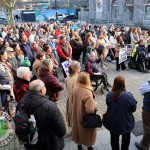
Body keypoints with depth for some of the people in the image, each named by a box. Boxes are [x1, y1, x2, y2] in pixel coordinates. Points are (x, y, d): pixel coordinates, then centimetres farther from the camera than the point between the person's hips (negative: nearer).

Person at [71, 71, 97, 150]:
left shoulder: (75, 88, -11)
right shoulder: (87, 92, -34)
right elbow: (90, 110, -34)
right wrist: (94, 104, -16)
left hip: (77, 116, 6)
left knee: (79, 130, 26)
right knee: (87, 133, 19)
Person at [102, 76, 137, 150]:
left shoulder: (109, 95, -20)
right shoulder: (129, 96, -28)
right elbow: (133, 109, -12)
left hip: (112, 122, 2)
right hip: (126, 123, -2)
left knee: (114, 138, 27)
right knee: (126, 139, 27)